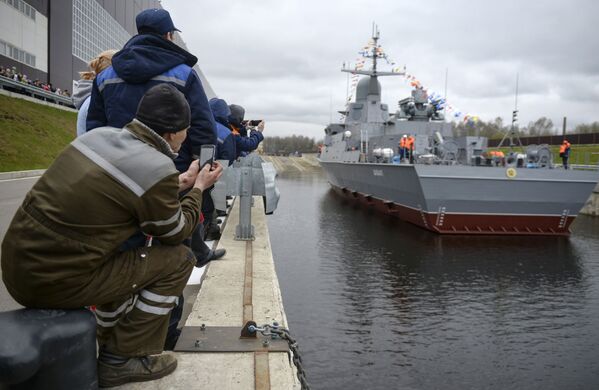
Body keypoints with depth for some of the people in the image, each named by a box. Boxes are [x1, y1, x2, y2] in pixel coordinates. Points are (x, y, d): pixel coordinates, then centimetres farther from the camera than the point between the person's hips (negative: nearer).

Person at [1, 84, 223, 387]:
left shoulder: (101, 134, 4)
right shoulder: (158, 169, -18)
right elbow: (175, 234, 0)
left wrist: (180, 182, 25)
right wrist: (199, 188, 12)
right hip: (55, 282, -8)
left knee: (131, 255, 29)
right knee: (179, 259, 1)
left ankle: (112, 344, 37)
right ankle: (122, 359, 11)